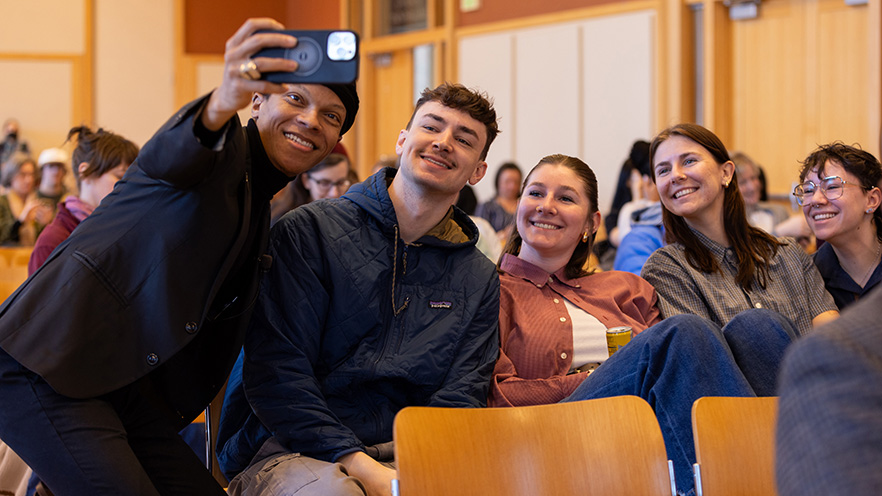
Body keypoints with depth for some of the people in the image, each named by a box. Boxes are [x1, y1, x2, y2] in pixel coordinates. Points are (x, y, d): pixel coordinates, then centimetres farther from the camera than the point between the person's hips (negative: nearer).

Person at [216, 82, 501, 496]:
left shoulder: (479, 280, 15)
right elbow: (275, 371, -7)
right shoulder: (310, 232, 2)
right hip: (287, 449, -3)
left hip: (402, 452, 4)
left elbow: (458, 399, 6)